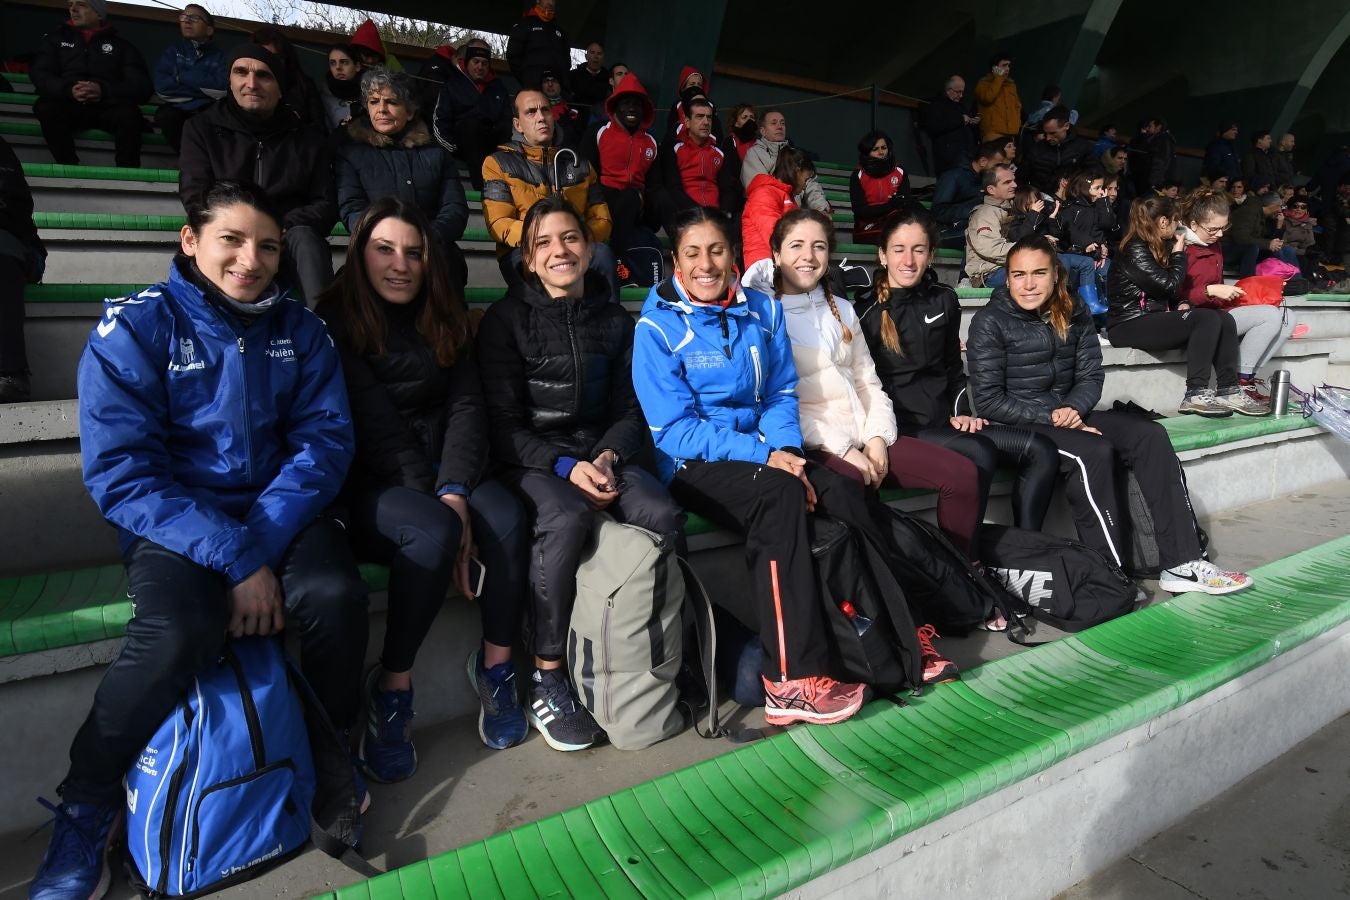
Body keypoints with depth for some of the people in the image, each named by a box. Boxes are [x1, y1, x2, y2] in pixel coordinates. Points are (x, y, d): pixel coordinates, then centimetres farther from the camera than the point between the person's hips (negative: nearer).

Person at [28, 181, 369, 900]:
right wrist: (234, 559, -23)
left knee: (335, 595, -27)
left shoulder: (300, 329, 4)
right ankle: (84, 811, -1)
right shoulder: (135, 326, -5)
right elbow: (120, 471, -13)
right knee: (179, 633, -30)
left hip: (280, 510, 3)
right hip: (173, 518, -2)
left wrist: (260, 546, -18)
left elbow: (324, 438, -4)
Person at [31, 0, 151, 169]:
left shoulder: (121, 45, 15)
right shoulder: (56, 38, 20)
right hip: (68, 106, 2)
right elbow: (40, 75, 8)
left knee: (129, 113, -35)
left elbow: (142, 86, 1)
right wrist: (69, 90, -16)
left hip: (108, 108, -2)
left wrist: (104, 90, -18)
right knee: (45, 106, -31)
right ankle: (69, 167, -29)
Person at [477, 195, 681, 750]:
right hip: (528, 460, -3)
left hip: (601, 455, 3)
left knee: (664, 515, -27)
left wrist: (607, 458, -11)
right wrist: (566, 467, -19)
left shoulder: (615, 321, 13)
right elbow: (503, 422, -4)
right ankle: (546, 677, -21)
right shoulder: (506, 319, 3)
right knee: (568, 519, -36)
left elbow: (629, 411, 11)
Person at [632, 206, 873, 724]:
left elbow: (781, 394, 8)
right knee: (781, 494, -34)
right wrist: (764, 455, -20)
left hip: (763, 454, 5)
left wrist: (786, 451, -13)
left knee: (841, 495, -24)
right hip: (693, 466, -4)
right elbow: (674, 429, -11)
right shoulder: (657, 327, -5)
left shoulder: (762, 310, 9)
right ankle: (792, 681, -30)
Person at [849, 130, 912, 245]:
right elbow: (859, 210, -6)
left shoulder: (899, 173, 10)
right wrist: (890, 206, -17)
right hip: (866, 235, -2)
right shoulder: (858, 176, 4)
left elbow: (906, 205, 2)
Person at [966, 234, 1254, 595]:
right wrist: (1050, 417, -18)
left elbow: (1091, 376, 7)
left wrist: (1073, 408, -15)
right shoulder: (990, 322, -10)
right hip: (1017, 425, -6)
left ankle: (1182, 563, -15)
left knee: (1150, 435, -14)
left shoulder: (1074, 314, 6)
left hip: (1068, 413, 6)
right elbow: (988, 400, -14)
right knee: (1094, 453, -30)